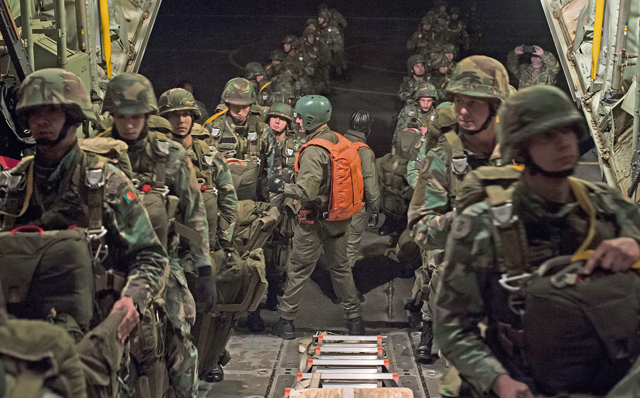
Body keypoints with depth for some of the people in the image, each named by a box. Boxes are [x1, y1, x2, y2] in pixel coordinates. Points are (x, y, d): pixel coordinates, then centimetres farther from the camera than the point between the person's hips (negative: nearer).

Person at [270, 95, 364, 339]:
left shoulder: (313, 151, -20)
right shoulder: (340, 141, 3)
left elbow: (306, 192, -27)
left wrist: (281, 187, -13)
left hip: (316, 220, -7)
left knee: (298, 271, 5)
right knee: (341, 267, 18)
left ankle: (286, 323, 15)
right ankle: (354, 319, 23)